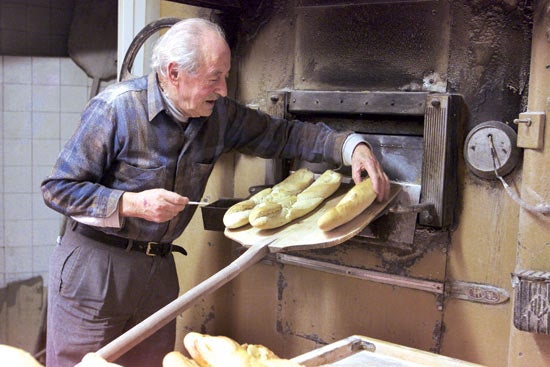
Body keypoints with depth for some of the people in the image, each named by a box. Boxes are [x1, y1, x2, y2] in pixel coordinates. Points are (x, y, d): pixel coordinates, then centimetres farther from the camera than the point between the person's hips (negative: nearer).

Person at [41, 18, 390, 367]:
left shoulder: (219, 113, -2)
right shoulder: (116, 107, -17)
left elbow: (282, 133, 7)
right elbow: (58, 188, -13)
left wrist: (352, 146, -6)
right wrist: (134, 204, -24)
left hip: (159, 268, 5)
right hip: (94, 266, -5)